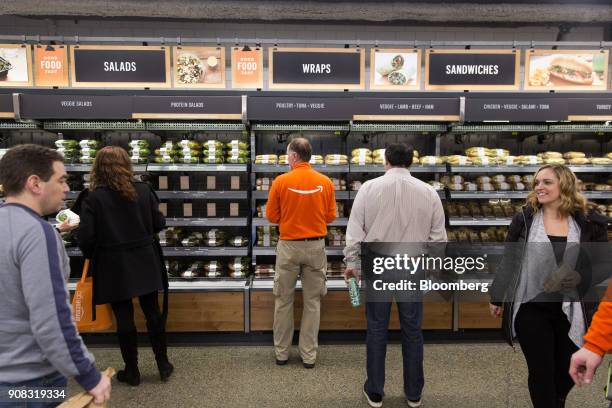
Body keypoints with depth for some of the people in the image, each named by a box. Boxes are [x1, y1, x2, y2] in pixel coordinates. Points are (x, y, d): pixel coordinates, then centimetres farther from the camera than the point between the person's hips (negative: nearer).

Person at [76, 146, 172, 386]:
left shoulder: (94, 198, -12)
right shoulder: (144, 191, -5)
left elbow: (86, 237, -13)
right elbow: (159, 224, -1)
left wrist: (92, 256, 7)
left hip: (114, 267, -2)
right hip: (145, 263, 2)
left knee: (124, 318, 10)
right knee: (153, 312, 13)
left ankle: (132, 372, 23)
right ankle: (163, 365, 24)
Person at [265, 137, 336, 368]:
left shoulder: (281, 181, -10)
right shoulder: (325, 182, -5)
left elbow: (271, 216, -2)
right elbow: (330, 216, 3)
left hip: (288, 246, -1)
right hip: (315, 246, 1)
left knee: (283, 301, 13)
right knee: (312, 302, 11)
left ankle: (281, 353, 24)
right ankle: (309, 355, 19)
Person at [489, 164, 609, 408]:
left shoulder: (589, 222, -2)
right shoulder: (524, 219, -3)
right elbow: (508, 261, 3)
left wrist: (580, 277, -16)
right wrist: (496, 298, 6)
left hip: (571, 310, 2)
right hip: (530, 308, -1)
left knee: (568, 370, 18)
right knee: (541, 371, 5)